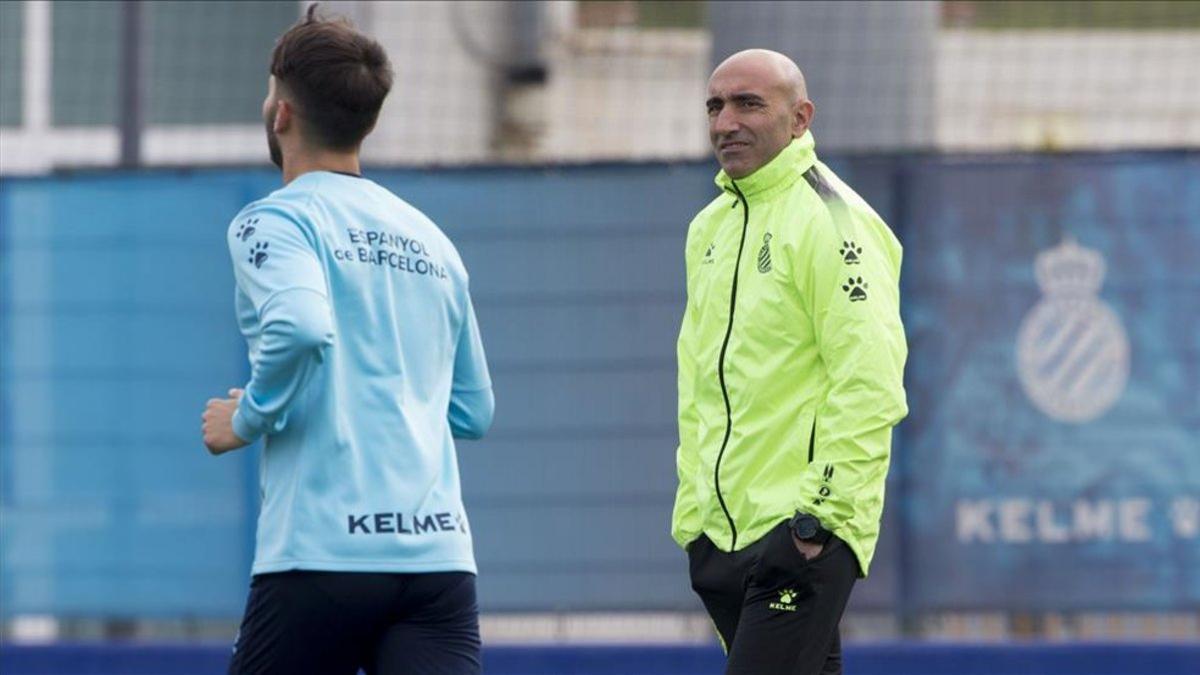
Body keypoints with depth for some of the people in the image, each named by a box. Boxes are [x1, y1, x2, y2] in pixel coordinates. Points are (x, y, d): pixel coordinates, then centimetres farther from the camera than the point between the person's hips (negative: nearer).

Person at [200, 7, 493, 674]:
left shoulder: (274, 221, -1)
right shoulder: (431, 239, 19)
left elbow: (300, 327, -22)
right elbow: (474, 412, 24)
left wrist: (248, 418, -6)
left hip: (321, 552, -5)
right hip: (439, 551, 5)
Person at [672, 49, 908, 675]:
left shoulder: (832, 221, -11)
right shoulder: (710, 228, 16)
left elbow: (869, 387, -17)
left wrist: (825, 507, -20)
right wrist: (691, 505, 17)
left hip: (800, 530, -8)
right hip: (721, 529, 8)